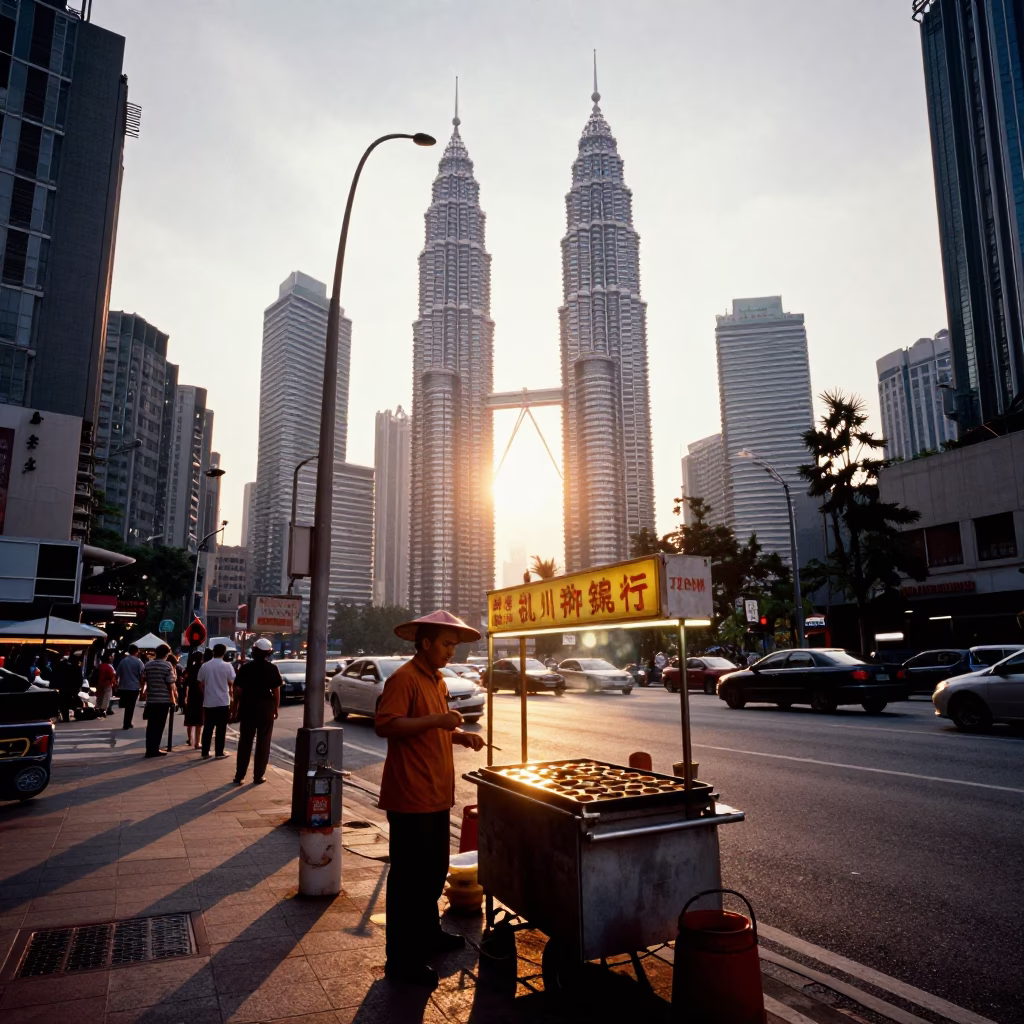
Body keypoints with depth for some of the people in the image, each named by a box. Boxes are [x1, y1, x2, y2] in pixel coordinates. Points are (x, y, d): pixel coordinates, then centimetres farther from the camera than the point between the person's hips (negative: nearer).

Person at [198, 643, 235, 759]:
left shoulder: (204, 666, 1)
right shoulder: (227, 666, -9)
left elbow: (201, 684, 6)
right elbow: (231, 682, -6)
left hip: (208, 701, 3)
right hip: (223, 701, -3)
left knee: (207, 728, 10)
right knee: (221, 728, 4)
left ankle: (205, 752, 12)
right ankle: (219, 752, 5)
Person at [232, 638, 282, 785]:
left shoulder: (245, 667, -2)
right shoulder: (272, 668, -5)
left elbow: (238, 690, -2)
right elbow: (276, 691, -4)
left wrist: (236, 706, 9)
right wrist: (276, 708, 6)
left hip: (247, 707, 1)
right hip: (266, 708, -1)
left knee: (244, 742, 10)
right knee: (263, 743, 6)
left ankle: (239, 776, 11)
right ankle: (258, 776, 8)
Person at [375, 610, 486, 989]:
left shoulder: (437, 680, 14)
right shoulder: (404, 678, -16)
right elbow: (385, 725, -25)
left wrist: (459, 735, 6)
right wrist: (436, 720, -31)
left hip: (436, 795, 9)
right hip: (410, 797, -9)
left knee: (434, 872, 21)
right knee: (408, 877, 2)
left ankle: (428, 933, 39)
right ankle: (402, 960, 14)